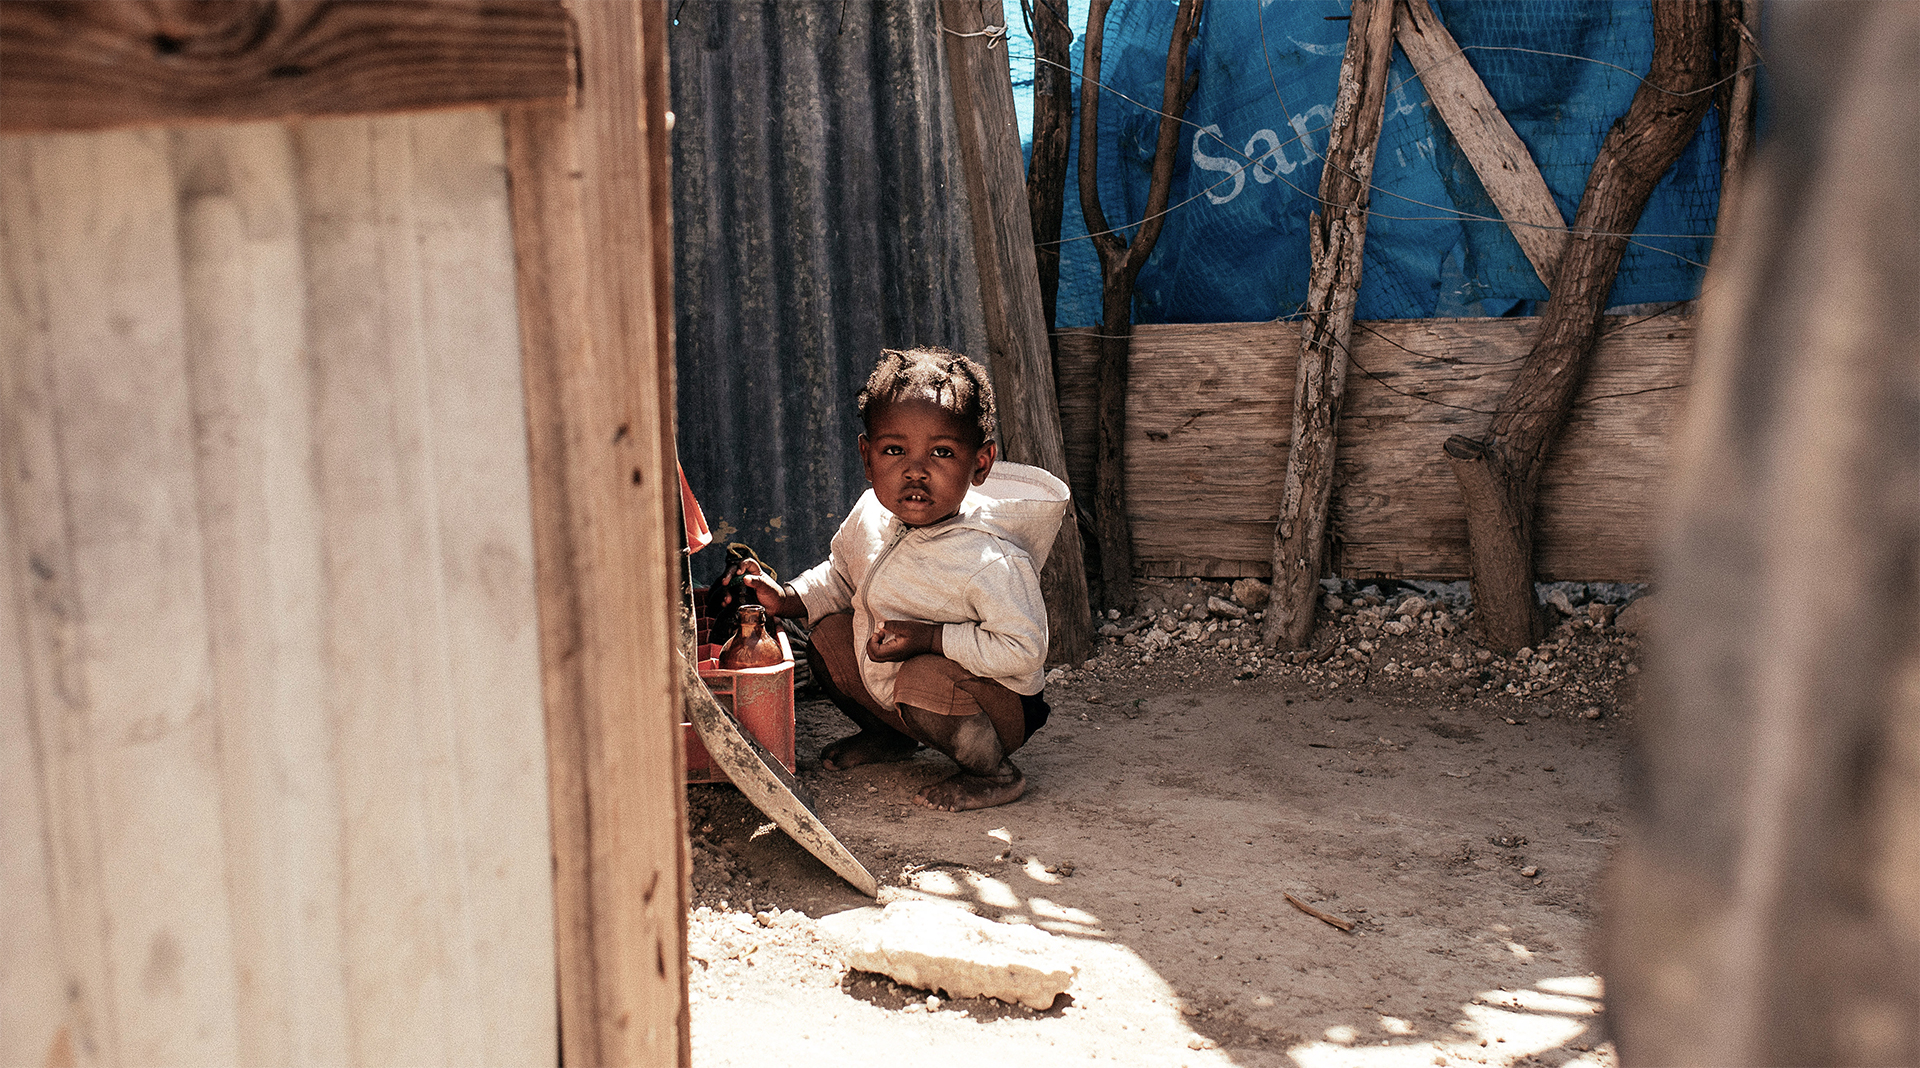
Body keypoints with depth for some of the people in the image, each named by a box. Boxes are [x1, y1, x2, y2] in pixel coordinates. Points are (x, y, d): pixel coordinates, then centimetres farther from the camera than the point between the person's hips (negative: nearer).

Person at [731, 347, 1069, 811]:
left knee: (925, 679, -35)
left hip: (1001, 703, -8)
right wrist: (787, 599, -5)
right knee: (828, 634, 1)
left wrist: (928, 637, -33)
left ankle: (994, 773, -8)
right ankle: (889, 735, 25)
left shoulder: (990, 562, -33)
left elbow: (1023, 650, -32)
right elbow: (840, 576, 11)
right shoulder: (871, 516, -9)